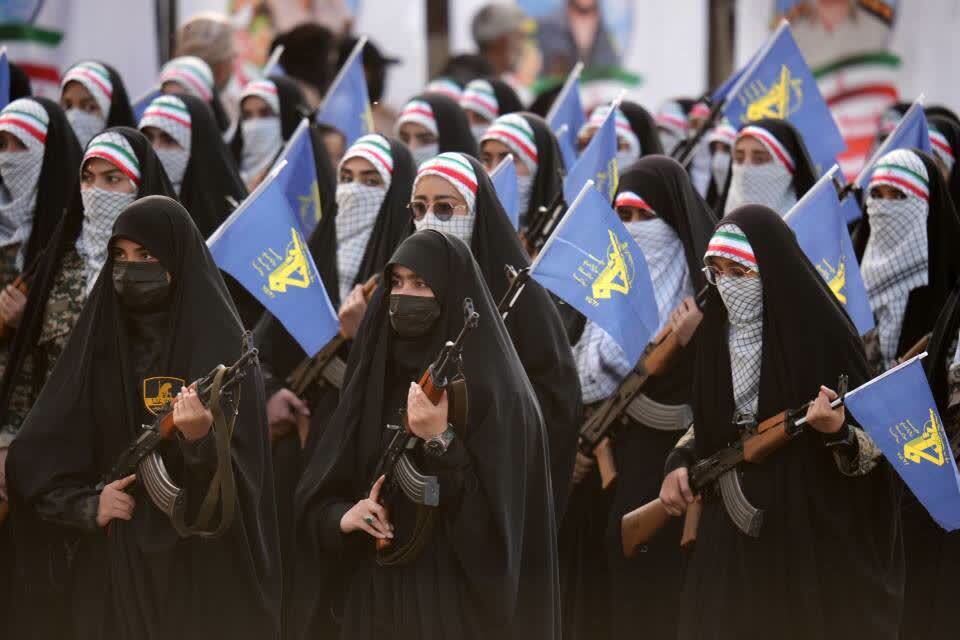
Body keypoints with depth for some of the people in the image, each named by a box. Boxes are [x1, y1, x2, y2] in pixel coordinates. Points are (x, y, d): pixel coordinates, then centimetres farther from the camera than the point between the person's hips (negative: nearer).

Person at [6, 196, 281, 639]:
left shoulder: (222, 347, -6)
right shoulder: (97, 342, 6)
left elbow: (240, 476, -13)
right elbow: (33, 456, 5)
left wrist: (203, 442, -33)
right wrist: (86, 504, -11)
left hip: (201, 568, -3)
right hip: (109, 570, 3)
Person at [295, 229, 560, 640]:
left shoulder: (494, 391, -9)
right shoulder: (374, 381, 7)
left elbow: (496, 522, -16)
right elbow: (315, 501, 8)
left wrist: (441, 443, -24)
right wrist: (345, 517, -12)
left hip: (461, 607, -5)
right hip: (376, 604, 5)